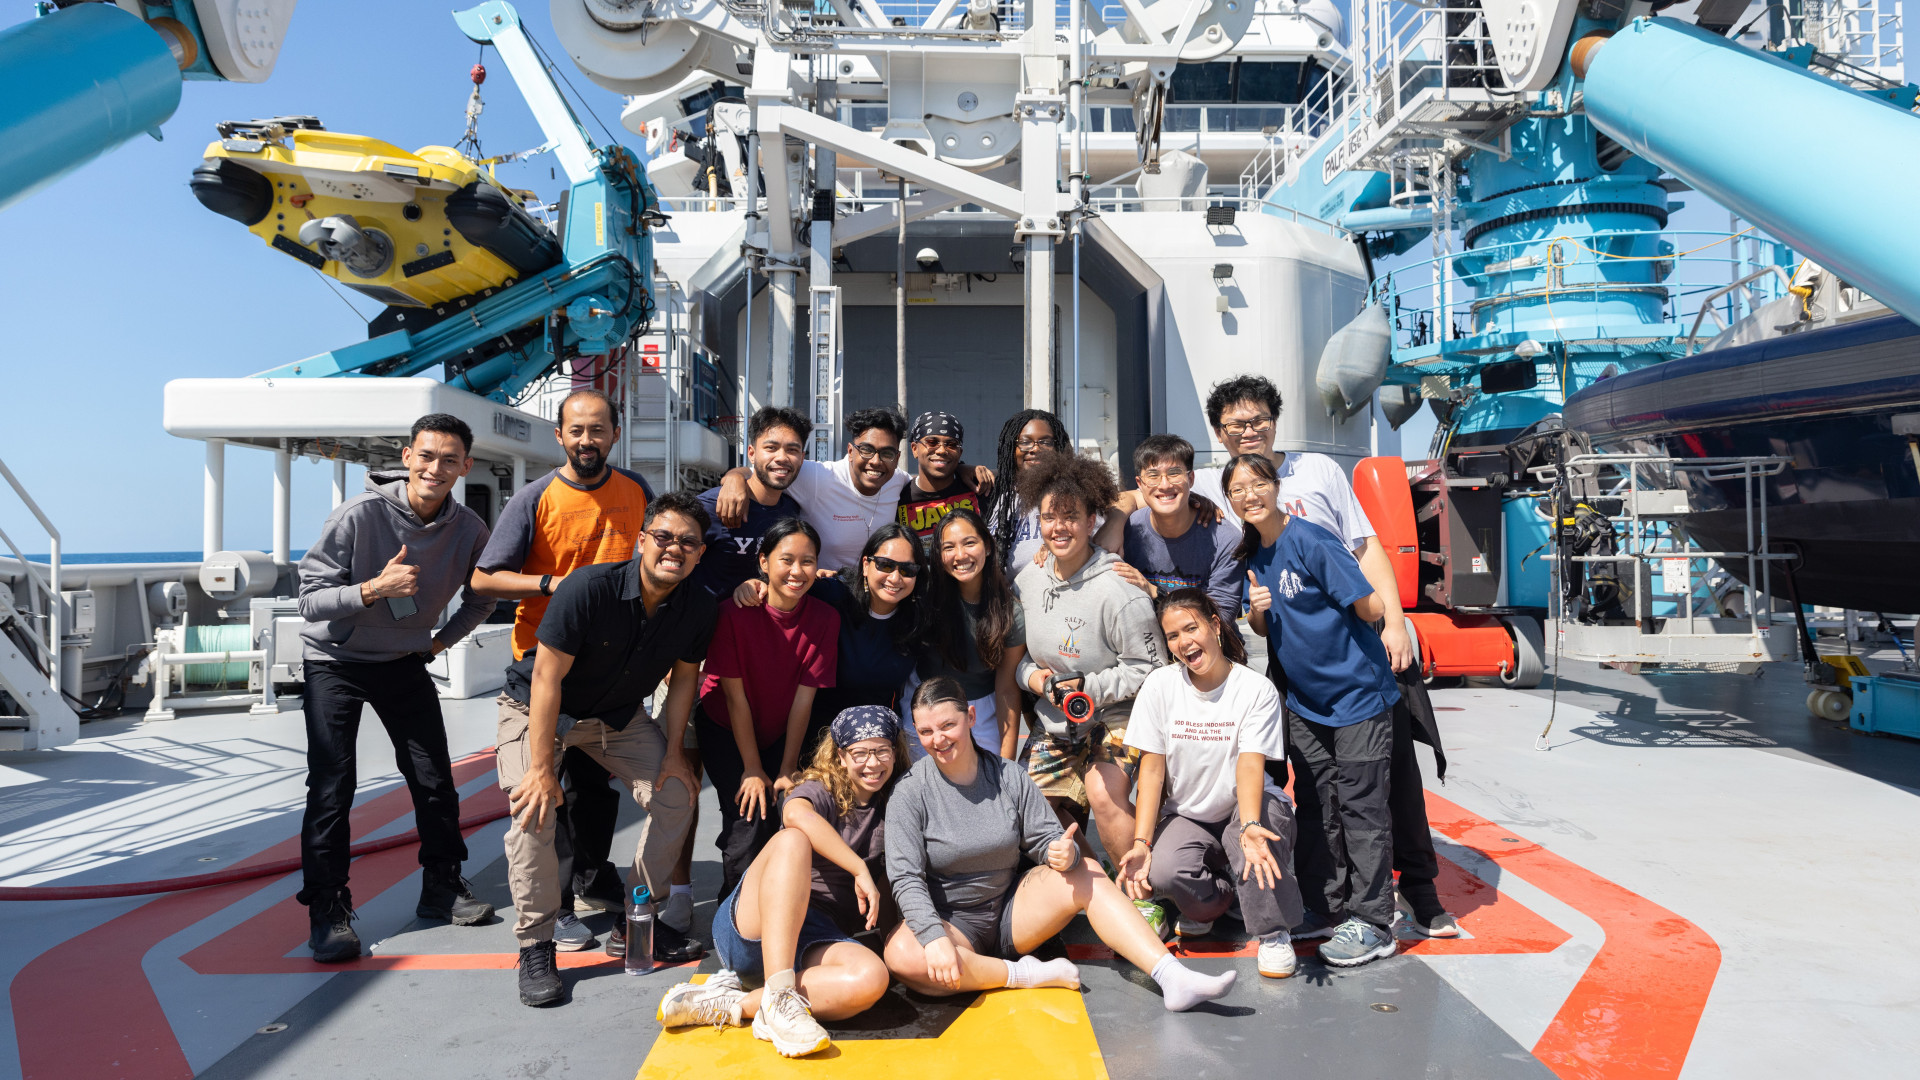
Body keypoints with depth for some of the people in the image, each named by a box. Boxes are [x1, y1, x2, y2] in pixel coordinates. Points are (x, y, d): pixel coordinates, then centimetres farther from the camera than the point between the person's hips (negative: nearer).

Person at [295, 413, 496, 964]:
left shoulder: (470, 529, -12)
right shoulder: (360, 513, -23)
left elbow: (482, 596, 9)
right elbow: (311, 600, -22)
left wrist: (442, 640, 2)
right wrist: (375, 589, -37)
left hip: (405, 662, 4)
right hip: (336, 661, -3)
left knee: (435, 780, 4)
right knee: (331, 787, -10)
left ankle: (442, 888, 22)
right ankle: (328, 910, 4)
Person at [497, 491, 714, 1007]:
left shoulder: (699, 609, -17)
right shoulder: (589, 587, -33)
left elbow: (683, 678, -1)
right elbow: (548, 677, -29)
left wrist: (673, 752, -4)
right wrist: (541, 767, -29)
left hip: (621, 715, 5)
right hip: (537, 708, -5)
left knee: (677, 794, -4)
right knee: (534, 808, -23)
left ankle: (632, 925, 11)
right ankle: (535, 945, -5)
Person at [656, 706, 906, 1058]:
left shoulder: (891, 811, 15)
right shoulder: (820, 790, 1)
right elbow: (797, 815, -24)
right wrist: (860, 870, -24)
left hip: (816, 940, 3)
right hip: (751, 927, -3)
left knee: (872, 979, -32)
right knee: (793, 840, -33)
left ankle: (731, 1005, -28)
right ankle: (778, 998, -39)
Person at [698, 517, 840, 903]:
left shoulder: (825, 618, -15)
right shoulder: (735, 612, -23)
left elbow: (804, 697, -13)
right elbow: (735, 695, -18)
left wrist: (787, 770, -11)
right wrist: (753, 770, -15)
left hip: (778, 733, 3)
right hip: (726, 730, -3)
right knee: (750, 820, -16)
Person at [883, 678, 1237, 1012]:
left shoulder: (1008, 776, 0)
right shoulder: (910, 794, -10)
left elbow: (1046, 840, 0)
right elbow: (906, 878, -17)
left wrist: (1064, 853, -26)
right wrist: (935, 937, -33)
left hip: (1011, 912, 3)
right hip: (949, 922, -3)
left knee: (1086, 873, -19)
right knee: (902, 956, -36)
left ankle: (1172, 977, -27)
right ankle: (1023, 974, -23)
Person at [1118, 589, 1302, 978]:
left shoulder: (1257, 690, -11)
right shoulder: (1160, 685, -6)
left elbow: (1250, 766, -23)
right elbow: (1152, 767, -7)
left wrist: (1249, 826, -42)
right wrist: (1141, 842, -18)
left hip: (1243, 809, -1)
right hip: (1185, 815, 1)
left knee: (1266, 812, -36)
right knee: (1163, 871, -29)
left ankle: (1272, 933, -14)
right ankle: (1217, 901, 8)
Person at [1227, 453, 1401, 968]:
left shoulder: (1312, 541, -18)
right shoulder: (1252, 553, 5)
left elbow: (1372, 606, -19)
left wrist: (1323, 618, -2)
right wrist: (1257, 610, -10)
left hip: (1357, 693, -7)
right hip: (1305, 701, 7)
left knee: (1360, 807, -2)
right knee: (1321, 809, 12)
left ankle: (1372, 924, 6)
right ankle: (1338, 910, 24)